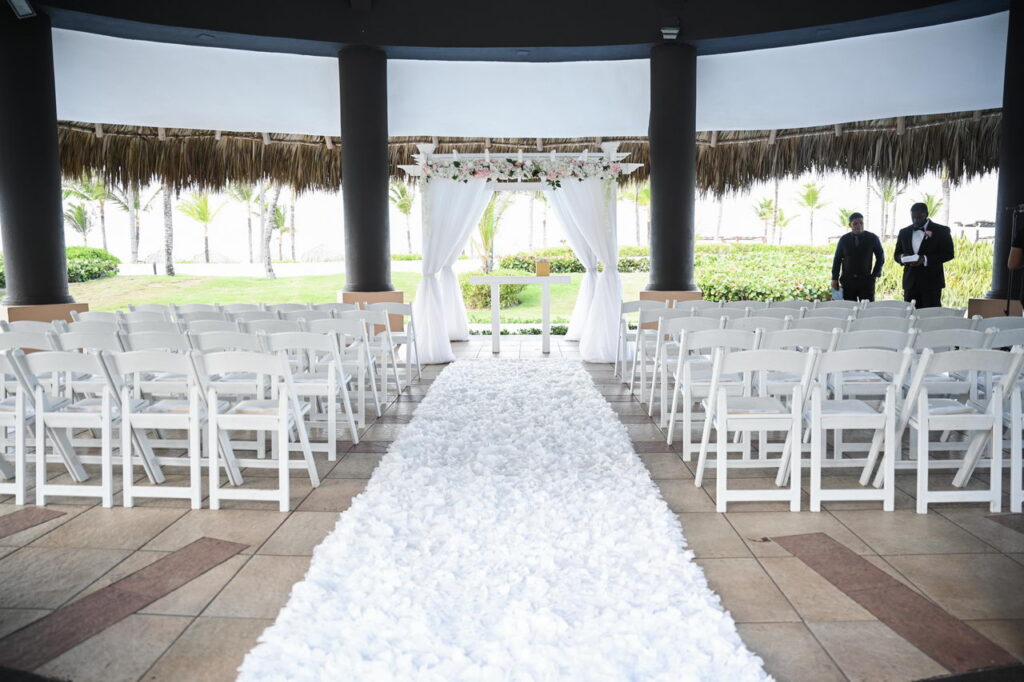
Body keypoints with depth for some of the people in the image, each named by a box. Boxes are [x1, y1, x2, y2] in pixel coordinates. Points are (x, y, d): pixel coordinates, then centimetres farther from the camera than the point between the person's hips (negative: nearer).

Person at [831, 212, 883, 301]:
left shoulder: (872, 238, 3)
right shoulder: (844, 239, 5)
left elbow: (880, 257, 11)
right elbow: (837, 259, 8)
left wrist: (875, 274, 3)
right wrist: (835, 278, 2)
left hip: (866, 280, -1)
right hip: (847, 280, 1)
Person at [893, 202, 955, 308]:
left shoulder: (941, 231, 1)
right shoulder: (904, 232, 13)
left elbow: (948, 254, -5)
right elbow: (896, 254, 17)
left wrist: (925, 259, -18)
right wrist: (902, 258, -8)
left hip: (932, 281, -4)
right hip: (910, 282, 4)